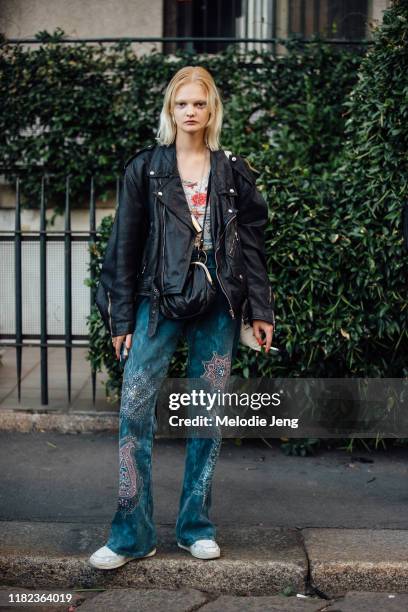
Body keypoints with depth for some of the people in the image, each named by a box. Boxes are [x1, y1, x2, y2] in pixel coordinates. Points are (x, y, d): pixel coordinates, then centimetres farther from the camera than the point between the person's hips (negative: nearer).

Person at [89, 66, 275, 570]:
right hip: (159, 300, -1)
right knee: (135, 407, -9)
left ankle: (197, 527, 18)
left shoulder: (234, 172, 8)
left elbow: (251, 242, 9)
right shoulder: (145, 168, 4)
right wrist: (121, 318, -1)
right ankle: (131, 534, -1)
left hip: (218, 306, 2)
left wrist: (260, 310, 3)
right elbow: (124, 245, 3)